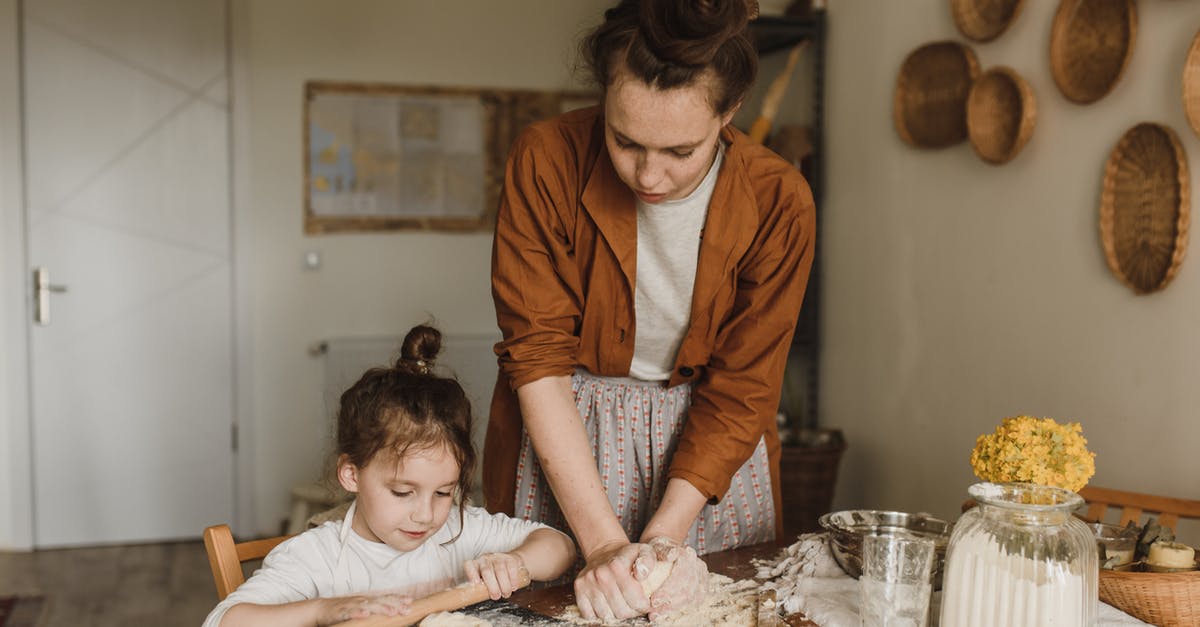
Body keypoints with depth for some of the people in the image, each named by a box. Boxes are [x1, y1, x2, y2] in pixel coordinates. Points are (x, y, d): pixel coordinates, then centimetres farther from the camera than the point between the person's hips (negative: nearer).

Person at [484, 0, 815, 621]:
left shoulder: (777, 203, -18)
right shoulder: (546, 161, -19)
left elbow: (739, 392, -13)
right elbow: (537, 359, -19)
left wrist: (663, 535, -23)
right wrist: (604, 543, -25)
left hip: (708, 450, 1)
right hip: (562, 439, 0)